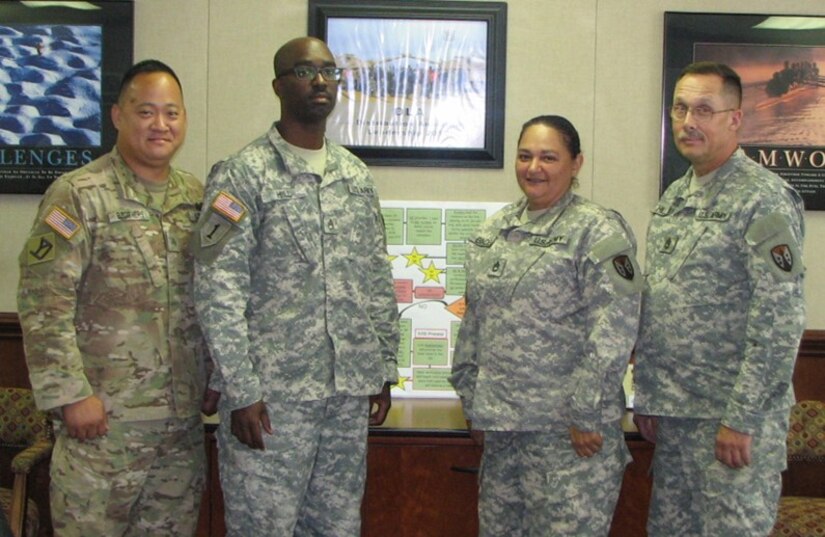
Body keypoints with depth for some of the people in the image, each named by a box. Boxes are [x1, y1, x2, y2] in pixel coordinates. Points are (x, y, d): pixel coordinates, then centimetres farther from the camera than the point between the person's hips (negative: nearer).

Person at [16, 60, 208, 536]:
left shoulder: (197, 197, 9)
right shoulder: (79, 195, -9)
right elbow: (43, 304, -13)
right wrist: (70, 394, -15)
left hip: (184, 421, 6)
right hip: (104, 418, -5)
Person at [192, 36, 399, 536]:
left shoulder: (358, 175, 11)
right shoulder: (242, 175, -7)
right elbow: (219, 293, -11)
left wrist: (386, 367, 12)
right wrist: (241, 392, -15)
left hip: (350, 391, 6)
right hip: (272, 393, -5)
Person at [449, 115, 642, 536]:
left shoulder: (598, 232, -9)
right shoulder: (495, 228, 12)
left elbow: (612, 334, -15)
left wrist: (585, 415, -17)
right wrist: (469, 392, 13)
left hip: (567, 429, -6)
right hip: (502, 423, 7)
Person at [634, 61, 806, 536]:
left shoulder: (764, 200, -12)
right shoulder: (674, 198, 11)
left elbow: (779, 322, -18)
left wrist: (741, 419, -18)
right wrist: (648, 397, 12)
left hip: (734, 415, -7)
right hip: (673, 413, 8)